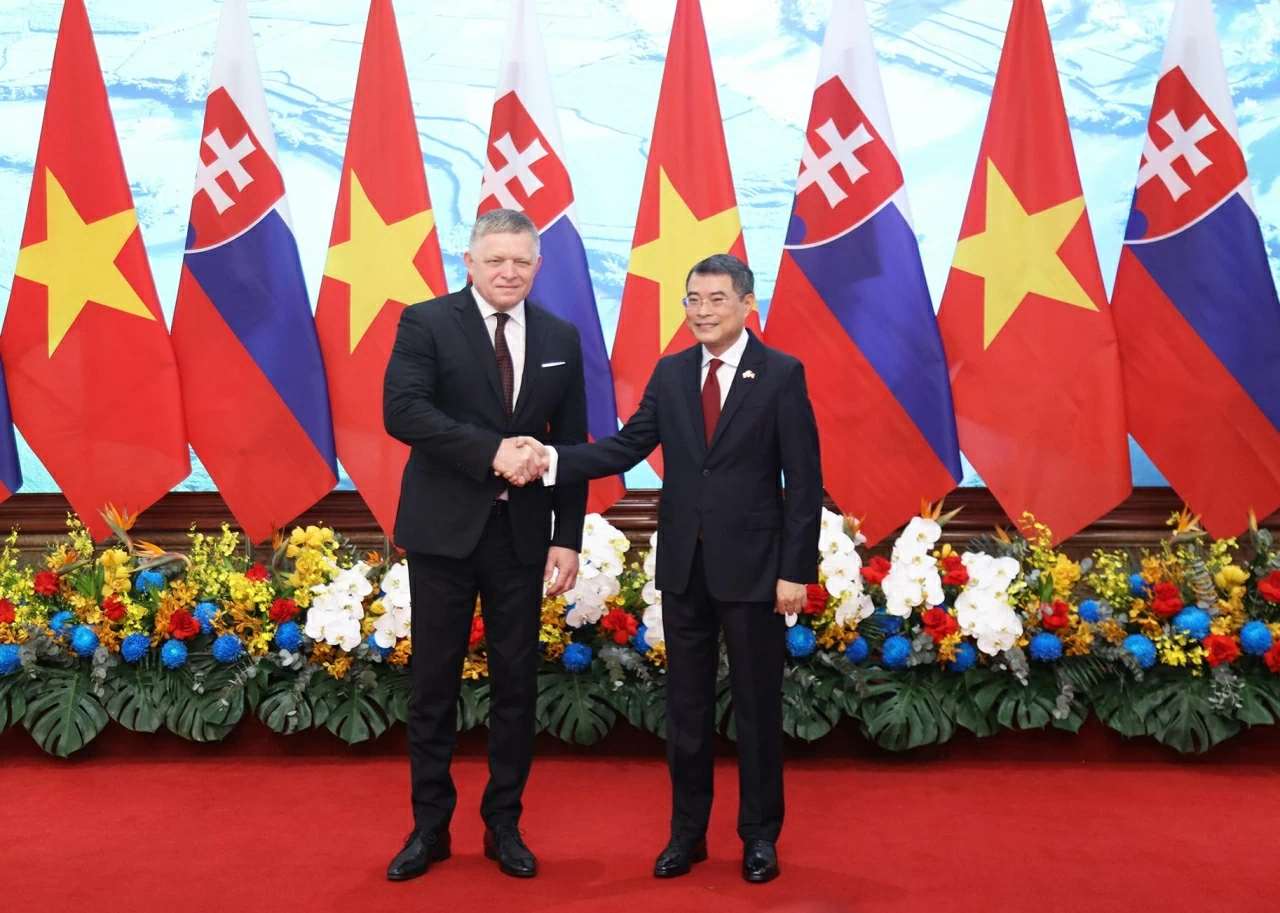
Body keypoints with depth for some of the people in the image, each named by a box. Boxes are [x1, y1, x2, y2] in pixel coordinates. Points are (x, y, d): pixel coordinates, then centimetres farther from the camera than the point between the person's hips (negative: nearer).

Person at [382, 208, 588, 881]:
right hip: (445, 530, -2)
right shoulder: (426, 323, -2)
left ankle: (504, 826, 24)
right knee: (434, 682, 7)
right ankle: (430, 827, 22)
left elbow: (571, 445, 7)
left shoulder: (561, 338, 8)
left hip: (523, 535, 3)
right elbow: (401, 411, -16)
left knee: (516, 684, 9)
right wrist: (492, 453, -24)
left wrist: (568, 538, 1)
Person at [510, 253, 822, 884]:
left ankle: (760, 835, 26)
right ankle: (687, 832, 28)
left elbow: (803, 480, -8)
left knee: (757, 706, 9)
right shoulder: (671, 373, 6)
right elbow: (628, 446, -2)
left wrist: (795, 571, -12)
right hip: (684, 565, 4)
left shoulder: (781, 374, -6)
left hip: (752, 566, -4)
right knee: (686, 705, 13)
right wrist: (553, 461, -18)